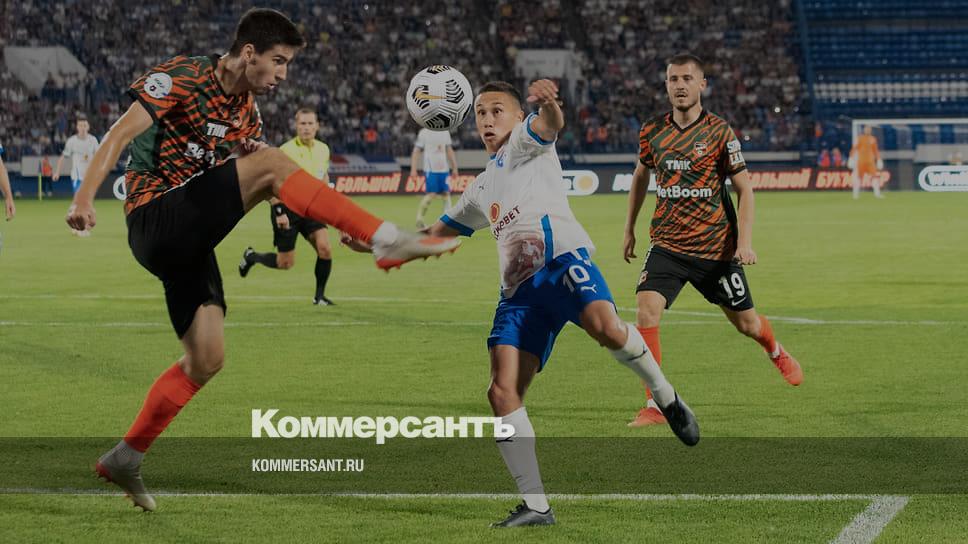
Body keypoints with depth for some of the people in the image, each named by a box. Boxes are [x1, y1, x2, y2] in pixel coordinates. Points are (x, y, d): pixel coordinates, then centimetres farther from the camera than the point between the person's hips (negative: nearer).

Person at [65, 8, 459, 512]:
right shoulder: (182, 78, -9)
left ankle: (125, 458, 15)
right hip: (155, 221, -9)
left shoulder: (246, 112, 16)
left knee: (206, 359, 5)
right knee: (269, 162, -23)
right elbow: (121, 134, -17)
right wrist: (84, 199, -29)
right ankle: (387, 240, -29)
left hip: (191, 239, 9)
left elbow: (263, 185, 16)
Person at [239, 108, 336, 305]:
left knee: (325, 248, -15)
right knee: (286, 263, 1)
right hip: (287, 208, -5)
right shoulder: (286, 150, -15)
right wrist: (279, 212, -21)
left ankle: (319, 295, 1)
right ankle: (251, 256, 31)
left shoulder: (323, 149, 3)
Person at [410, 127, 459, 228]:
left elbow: (449, 151, 19)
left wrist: (454, 168, 16)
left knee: (446, 193, -1)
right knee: (432, 194, -11)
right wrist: (413, 170, -10)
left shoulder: (445, 132, 12)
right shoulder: (424, 133, -4)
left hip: (443, 169, 5)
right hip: (430, 170, -5)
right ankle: (419, 219, 1)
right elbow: (416, 151, -4)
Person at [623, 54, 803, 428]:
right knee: (646, 310, -21)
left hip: (716, 248, -2)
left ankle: (776, 352, 49)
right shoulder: (652, 131, 1)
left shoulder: (719, 131, -9)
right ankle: (654, 405, -17)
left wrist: (745, 241, -16)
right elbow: (641, 174, 20)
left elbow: (744, 188, -5)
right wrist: (630, 228, 21)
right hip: (666, 244, 2)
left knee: (746, 323, 12)